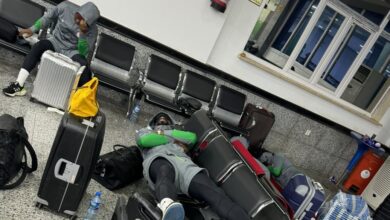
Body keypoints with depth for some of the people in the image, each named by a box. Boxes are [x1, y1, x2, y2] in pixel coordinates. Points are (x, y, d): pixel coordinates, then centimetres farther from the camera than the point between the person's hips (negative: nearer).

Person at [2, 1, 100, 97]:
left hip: (72, 52, -2)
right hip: (56, 42, 3)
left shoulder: (92, 30, -17)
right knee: (39, 46, -29)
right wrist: (32, 29, 6)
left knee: (83, 67, -33)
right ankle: (18, 85, -28)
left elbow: (83, 52, -22)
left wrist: (83, 33, -34)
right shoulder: (65, 7, -11)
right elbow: (48, 17, 7)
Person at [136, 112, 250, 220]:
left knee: (215, 194, -30)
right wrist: (173, 141, 14)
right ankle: (168, 206, -78)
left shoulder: (179, 134, 43)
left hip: (183, 161, 2)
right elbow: (144, 140, 11)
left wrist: (165, 132, 17)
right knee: (165, 173, -45)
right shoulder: (145, 131, 39)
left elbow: (192, 137, 17)